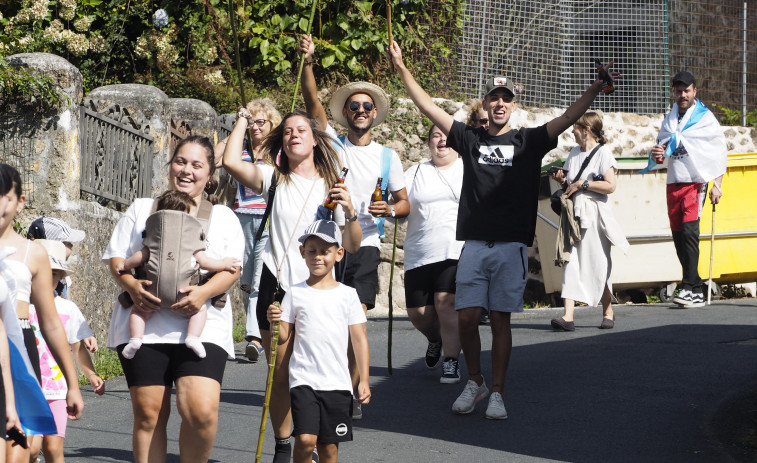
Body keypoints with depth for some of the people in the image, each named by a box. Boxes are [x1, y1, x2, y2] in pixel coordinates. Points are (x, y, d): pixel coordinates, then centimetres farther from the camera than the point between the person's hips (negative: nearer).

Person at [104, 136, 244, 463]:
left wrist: (205, 291, -15)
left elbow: (233, 267, 5)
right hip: (143, 325, 1)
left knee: (202, 411, -18)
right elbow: (115, 258, 11)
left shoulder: (223, 217, 18)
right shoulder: (142, 209, 19)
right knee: (148, 413, -2)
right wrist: (131, 285, -11)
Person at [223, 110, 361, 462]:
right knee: (280, 374, 4)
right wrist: (243, 119, 3)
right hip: (277, 286, 0)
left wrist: (350, 212, -11)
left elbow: (352, 246, 7)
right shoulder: (274, 179, 7)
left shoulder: (331, 186, 8)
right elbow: (230, 161, -10)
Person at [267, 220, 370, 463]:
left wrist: (364, 381, 0)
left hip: (337, 383, 1)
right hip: (303, 381, -1)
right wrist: (275, 322, -17)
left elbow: (359, 339, 5)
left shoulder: (347, 295, 4)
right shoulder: (295, 293, 3)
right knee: (305, 439, -16)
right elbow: (284, 338, 5)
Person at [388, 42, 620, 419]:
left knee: (500, 319, 0)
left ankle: (496, 393, 7)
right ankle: (474, 383, 17)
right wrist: (401, 67, 3)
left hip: (512, 245, -1)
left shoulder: (529, 142, 6)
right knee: (467, 318, -3)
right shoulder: (470, 139, 9)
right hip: (474, 243, 1)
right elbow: (427, 107, 8)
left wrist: (596, 88, -18)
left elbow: (569, 117, -3)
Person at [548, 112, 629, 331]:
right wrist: (561, 178, 4)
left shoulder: (602, 152, -5)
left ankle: (608, 311, 21)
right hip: (574, 214, 6)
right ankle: (568, 316, -18)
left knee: (598, 266, 1)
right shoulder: (574, 153, 17)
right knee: (571, 262, -8)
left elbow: (610, 186, -13)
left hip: (594, 215, -6)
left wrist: (581, 184, -14)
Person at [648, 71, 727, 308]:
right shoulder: (669, 120, 17)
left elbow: (720, 153, 3)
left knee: (689, 230, -19)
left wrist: (717, 184, -5)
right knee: (678, 234, 3)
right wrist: (657, 154, -2)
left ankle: (689, 287, -23)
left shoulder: (706, 118, 2)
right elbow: (662, 145, 23)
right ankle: (696, 292, 9)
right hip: (673, 182, 6)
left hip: (696, 181, -6)